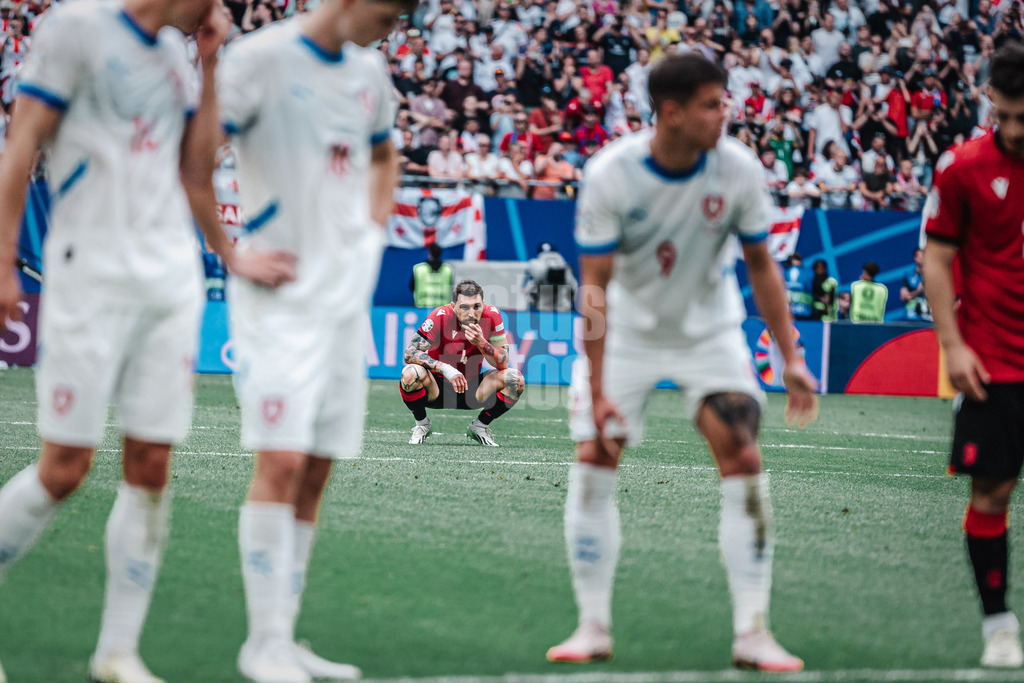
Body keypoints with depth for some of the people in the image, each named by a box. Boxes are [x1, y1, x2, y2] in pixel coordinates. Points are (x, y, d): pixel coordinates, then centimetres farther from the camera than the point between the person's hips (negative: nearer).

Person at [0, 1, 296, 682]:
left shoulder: (177, 55, 16)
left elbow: (196, 173, 15)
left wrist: (210, 66, 11)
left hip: (172, 279, 6)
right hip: (91, 274, -6)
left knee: (151, 467, 2)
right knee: (65, 468, -8)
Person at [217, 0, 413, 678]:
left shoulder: (369, 71, 12)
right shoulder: (263, 57, -11)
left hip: (347, 293, 7)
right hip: (281, 297, -7)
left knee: (317, 470, 7)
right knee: (282, 463, -13)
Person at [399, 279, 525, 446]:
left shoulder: (492, 315, -14)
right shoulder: (441, 317, -21)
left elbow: (503, 363, -12)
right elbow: (409, 354, -24)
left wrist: (481, 343, -31)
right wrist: (445, 369, -36)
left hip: (471, 391, 3)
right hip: (437, 388, -3)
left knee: (514, 378, -20)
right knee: (411, 373, -34)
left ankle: (479, 426, 5)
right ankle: (422, 424, -2)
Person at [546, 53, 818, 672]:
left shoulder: (738, 168, -17)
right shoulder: (610, 175, -22)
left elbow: (761, 265, -4)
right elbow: (595, 286, -19)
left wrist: (790, 357, -8)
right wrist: (598, 389, -23)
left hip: (709, 332, 1)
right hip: (627, 334, -1)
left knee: (744, 460, -13)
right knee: (593, 460, -9)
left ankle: (753, 633, -9)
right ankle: (594, 627, 4)